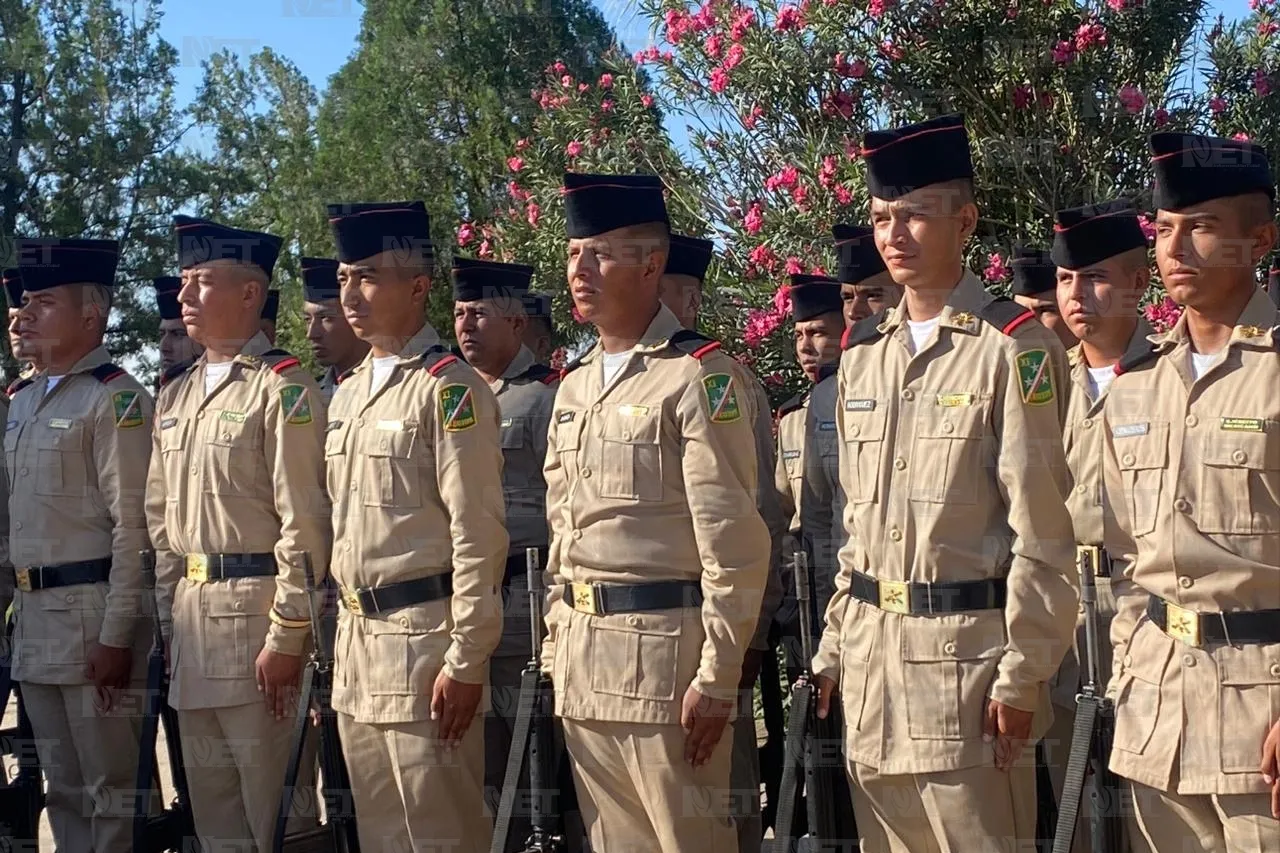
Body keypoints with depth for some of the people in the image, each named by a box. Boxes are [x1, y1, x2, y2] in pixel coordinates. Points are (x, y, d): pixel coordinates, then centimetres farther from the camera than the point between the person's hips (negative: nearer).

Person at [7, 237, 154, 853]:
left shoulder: (116, 400, -11)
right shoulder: (23, 404, 15)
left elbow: (132, 527, -16)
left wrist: (115, 636, -19)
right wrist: (18, 608, 16)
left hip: (91, 613, -8)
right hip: (34, 617, 8)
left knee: (111, 787, -1)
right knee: (63, 788, 15)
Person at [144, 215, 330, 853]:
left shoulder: (282, 387, -9)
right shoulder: (175, 394, 14)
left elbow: (302, 522, -14)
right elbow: (159, 518, 17)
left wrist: (286, 637, -16)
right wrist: (169, 620, 12)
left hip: (253, 608, -7)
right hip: (190, 610, 7)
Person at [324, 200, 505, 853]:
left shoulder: (450, 388, -11)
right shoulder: (346, 394, 14)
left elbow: (477, 535, -15)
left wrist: (466, 661, -18)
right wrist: (348, 635, 17)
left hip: (422, 636, -8)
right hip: (356, 638, 8)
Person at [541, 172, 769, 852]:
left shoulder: (696, 375, -10)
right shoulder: (573, 386, 14)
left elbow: (734, 544, -14)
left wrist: (718, 680, -15)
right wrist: (557, 648, 15)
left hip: (664, 646, -7)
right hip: (582, 653, 7)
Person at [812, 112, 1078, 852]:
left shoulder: (1015, 347, -8)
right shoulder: (862, 354, 11)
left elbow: (1042, 530, -11)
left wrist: (1023, 675, -13)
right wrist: (836, 645, 14)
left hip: (967, 649, -6)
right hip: (871, 651, 6)